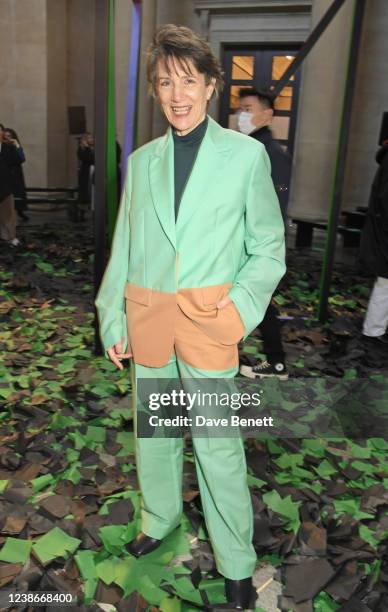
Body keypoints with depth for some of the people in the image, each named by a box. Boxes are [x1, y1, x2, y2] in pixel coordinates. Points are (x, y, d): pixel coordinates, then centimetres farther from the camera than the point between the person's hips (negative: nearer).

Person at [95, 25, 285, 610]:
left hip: (209, 321, -3)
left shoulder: (246, 154, -1)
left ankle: (237, 562, 24)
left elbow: (268, 246, 2)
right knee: (153, 430, 18)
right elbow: (122, 248, 10)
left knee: (218, 444, 2)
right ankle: (160, 519, 43)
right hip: (148, 317, 4)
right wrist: (112, 319, 7)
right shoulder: (141, 161, 9)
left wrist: (242, 303, -12)